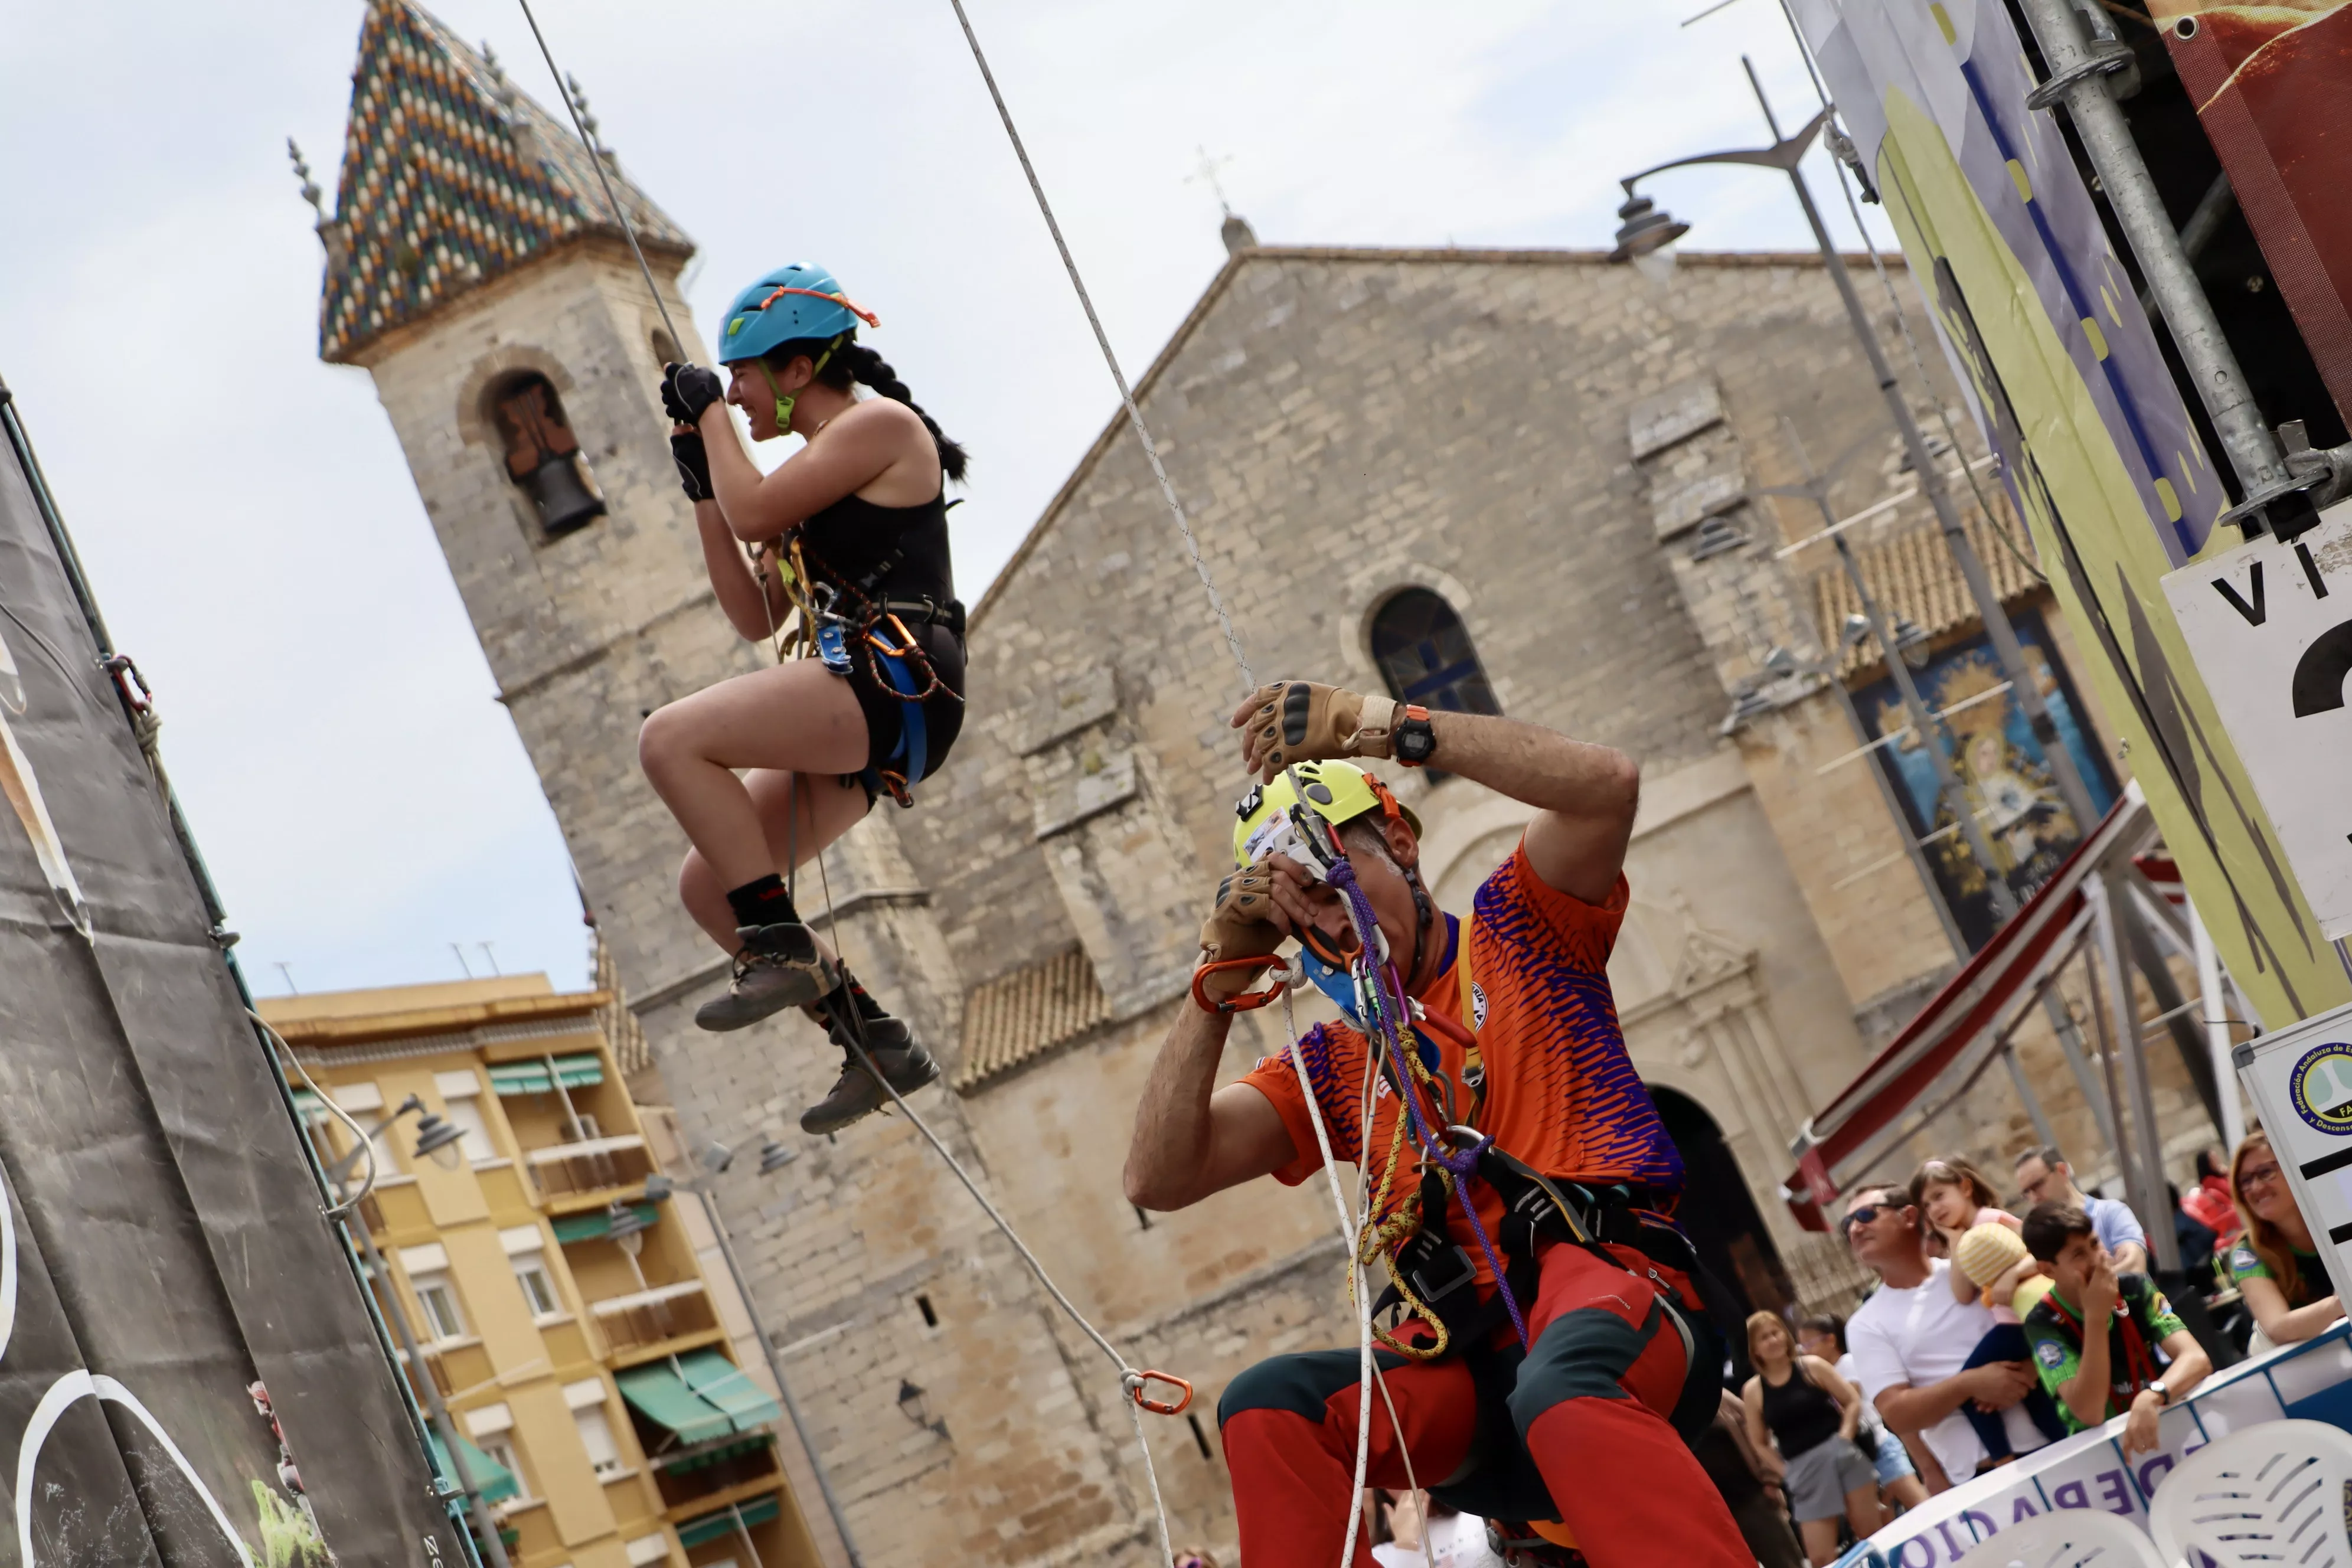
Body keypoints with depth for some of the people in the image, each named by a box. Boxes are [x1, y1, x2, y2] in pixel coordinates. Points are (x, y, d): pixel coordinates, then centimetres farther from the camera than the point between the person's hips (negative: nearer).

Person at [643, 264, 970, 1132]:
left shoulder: (879, 425, -3)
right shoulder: (816, 470, 23)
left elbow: (754, 513, -14)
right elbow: (756, 616, 22)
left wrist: (710, 412, 2)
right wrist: (702, 486, 20)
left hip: (898, 680, -10)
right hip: (855, 704, 10)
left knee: (670, 738, -23)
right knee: (709, 887, 5)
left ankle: (785, 949, -19)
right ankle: (876, 1042, 8)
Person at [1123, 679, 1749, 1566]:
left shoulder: (1513, 932, 14)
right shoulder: (1333, 1064, 23)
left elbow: (1604, 783, -8)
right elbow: (1158, 1181, 11)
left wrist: (1374, 726, -13)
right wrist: (1221, 980, 6)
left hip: (1615, 1285, -4)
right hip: (1472, 1370, 4)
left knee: (1563, 1389, -40)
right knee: (1266, 1409, -24)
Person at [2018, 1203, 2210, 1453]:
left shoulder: (2134, 1288, -3)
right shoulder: (2043, 1324, -11)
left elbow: (2197, 1359, -14)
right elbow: (2090, 1413, -20)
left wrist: (2151, 1398, -33)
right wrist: (2096, 1317, -24)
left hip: (2166, 1425, 3)